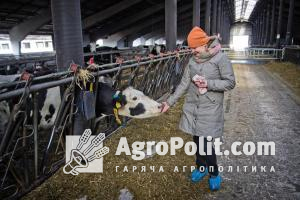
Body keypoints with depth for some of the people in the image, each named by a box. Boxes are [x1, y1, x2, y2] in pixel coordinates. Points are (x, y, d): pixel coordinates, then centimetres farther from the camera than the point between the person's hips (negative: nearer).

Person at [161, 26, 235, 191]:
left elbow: (231, 83, -8)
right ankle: (201, 168, 36)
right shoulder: (192, 61, 5)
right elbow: (184, 84, 8)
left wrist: (209, 83, -19)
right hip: (192, 107, 5)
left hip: (210, 109, -5)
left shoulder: (220, 58, -10)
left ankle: (214, 174, 22)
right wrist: (170, 102, 5)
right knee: (197, 139, 13)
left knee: (204, 142, -4)